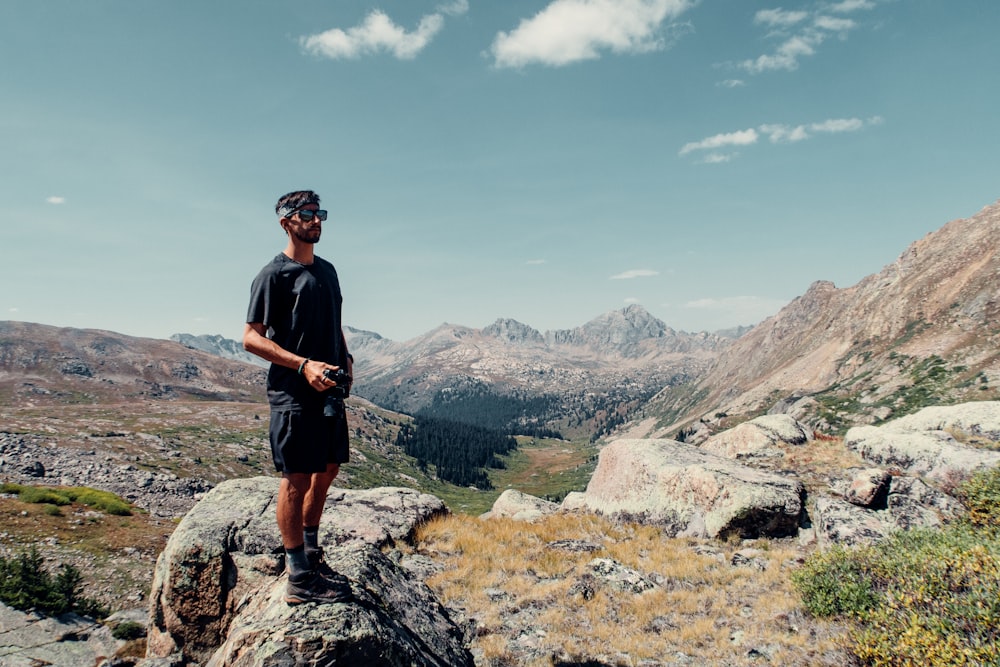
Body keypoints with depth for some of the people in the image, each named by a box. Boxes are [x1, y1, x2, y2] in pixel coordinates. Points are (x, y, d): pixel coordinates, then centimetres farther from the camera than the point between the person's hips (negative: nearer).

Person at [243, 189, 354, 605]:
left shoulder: (327, 270, 15)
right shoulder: (274, 274, -8)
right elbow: (252, 338, -12)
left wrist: (345, 359, 7)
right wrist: (304, 365, -22)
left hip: (329, 389, 8)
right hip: (293, 392, -8)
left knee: (328, 470, 15)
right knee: (297, 478, -2)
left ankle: (309, 552, 33)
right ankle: (299, 578, 7)